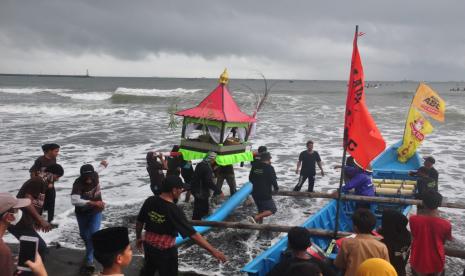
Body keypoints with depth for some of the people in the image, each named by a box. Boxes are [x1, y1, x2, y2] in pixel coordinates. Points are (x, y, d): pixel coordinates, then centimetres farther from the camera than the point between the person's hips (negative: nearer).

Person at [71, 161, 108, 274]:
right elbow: (74, 200, -49)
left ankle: (89, 261, -6)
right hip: (82, 212, 0)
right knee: (84, 234, 19)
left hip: (96, 211, 1)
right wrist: (93, 203, -55)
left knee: (93, 234, -13)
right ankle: (91, 252, 48)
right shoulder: (78, 183, -33)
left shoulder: (95, 175, -20)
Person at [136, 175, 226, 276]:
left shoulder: (150, 201, -9)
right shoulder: (174, 210, -25)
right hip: (165, 250, -6)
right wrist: (213, 250, -24)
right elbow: (193, 234, -27)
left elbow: (139, 222, 5)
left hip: (149, 245, 6)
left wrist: (139, 237, 25)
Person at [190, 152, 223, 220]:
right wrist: (219, 191, -23)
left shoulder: (200, 164, 9)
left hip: (196, 189, 10)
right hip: (201, 192, -10)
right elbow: (209, 182, -27)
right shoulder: (207, 168, -22)